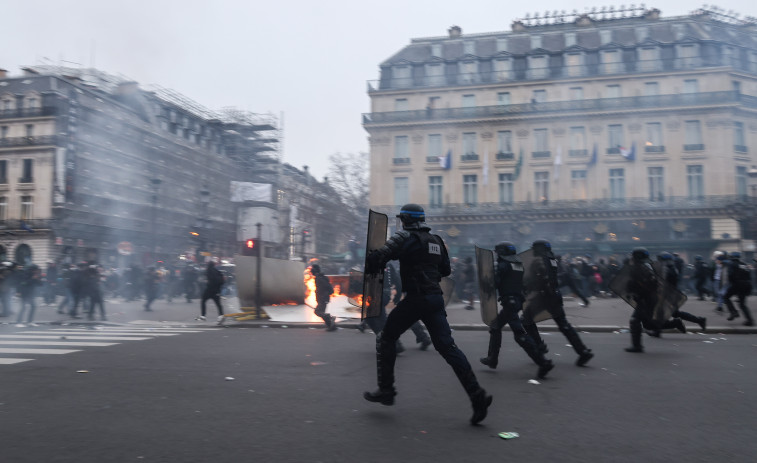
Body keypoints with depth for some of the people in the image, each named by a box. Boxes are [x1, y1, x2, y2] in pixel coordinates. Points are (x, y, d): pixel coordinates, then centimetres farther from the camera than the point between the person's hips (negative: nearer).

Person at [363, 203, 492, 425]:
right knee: (446, 345, 4)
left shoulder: (405, 238, -5)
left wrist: (368, 269, 2)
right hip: (436, 298, 7)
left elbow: (379, 256, -17)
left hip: (415, 299, -7)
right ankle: (477, 395, -5)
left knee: (386, 338, 10)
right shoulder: (436, 241, 18)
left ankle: (386, 390, 12)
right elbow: (445, 270, 26)